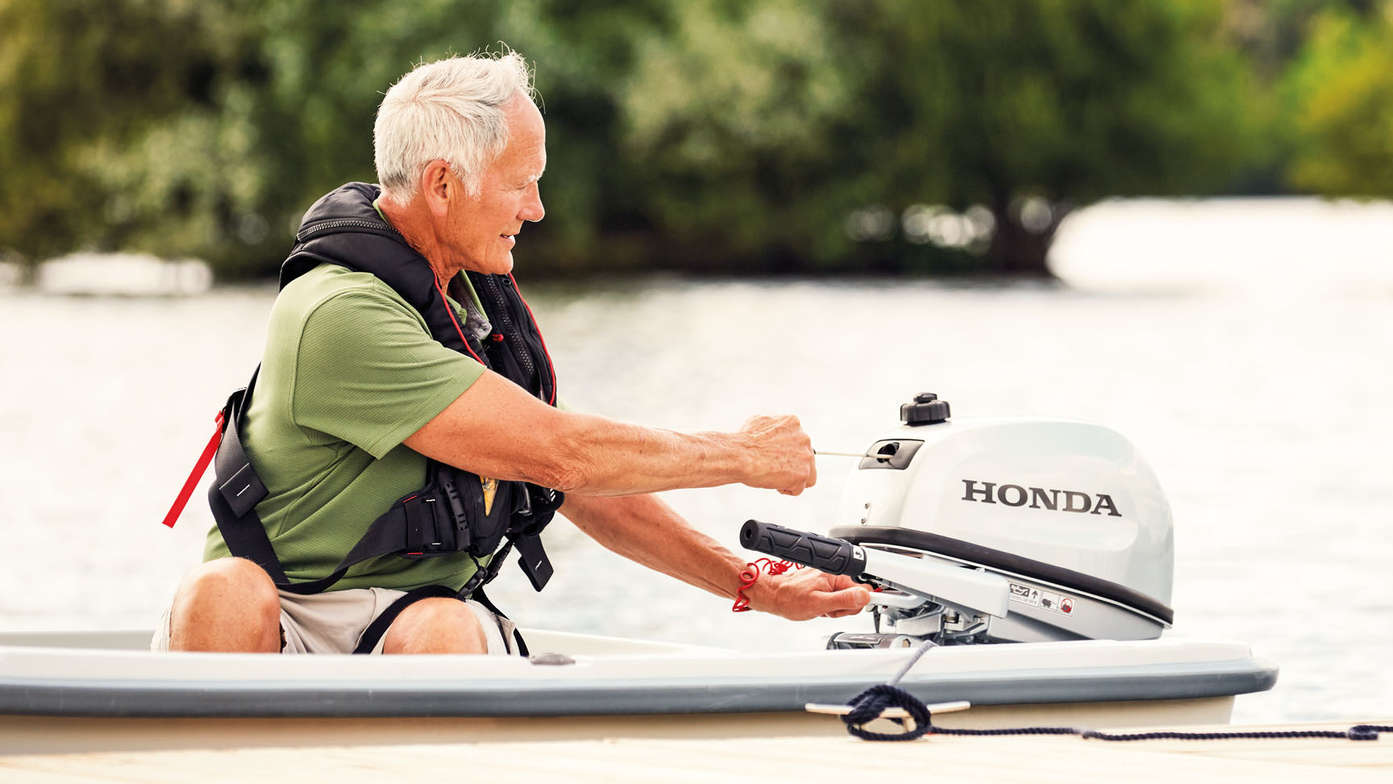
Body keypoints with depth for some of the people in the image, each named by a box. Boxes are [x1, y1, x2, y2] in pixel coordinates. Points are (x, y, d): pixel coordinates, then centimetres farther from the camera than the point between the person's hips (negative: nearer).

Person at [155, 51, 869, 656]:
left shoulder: (477, 296, 11)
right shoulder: (342, 315, -20)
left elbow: (587, 493, 17)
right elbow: (558, 454, -22)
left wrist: (758, 589, 12)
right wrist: (743, 456, -9)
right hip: (280, 624, -6)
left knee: (442, 635, -32)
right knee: (224, 595, -41)